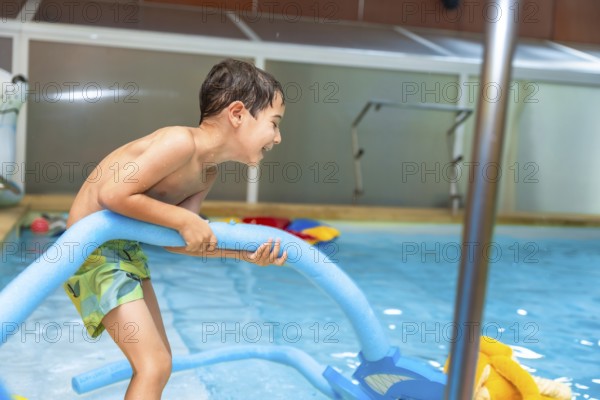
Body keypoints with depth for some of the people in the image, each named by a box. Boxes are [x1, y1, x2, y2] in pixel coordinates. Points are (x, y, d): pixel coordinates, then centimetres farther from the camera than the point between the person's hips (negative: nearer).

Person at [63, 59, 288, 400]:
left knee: (158, 358, 16)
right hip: (93, 247, -10)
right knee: (154, 364, -12)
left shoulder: (207, 176, 3)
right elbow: (112, 195, -29)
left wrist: (244, 253, -10)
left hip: (126, 248, 10)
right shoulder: (182, 142, -26)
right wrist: (183, 219, -23)